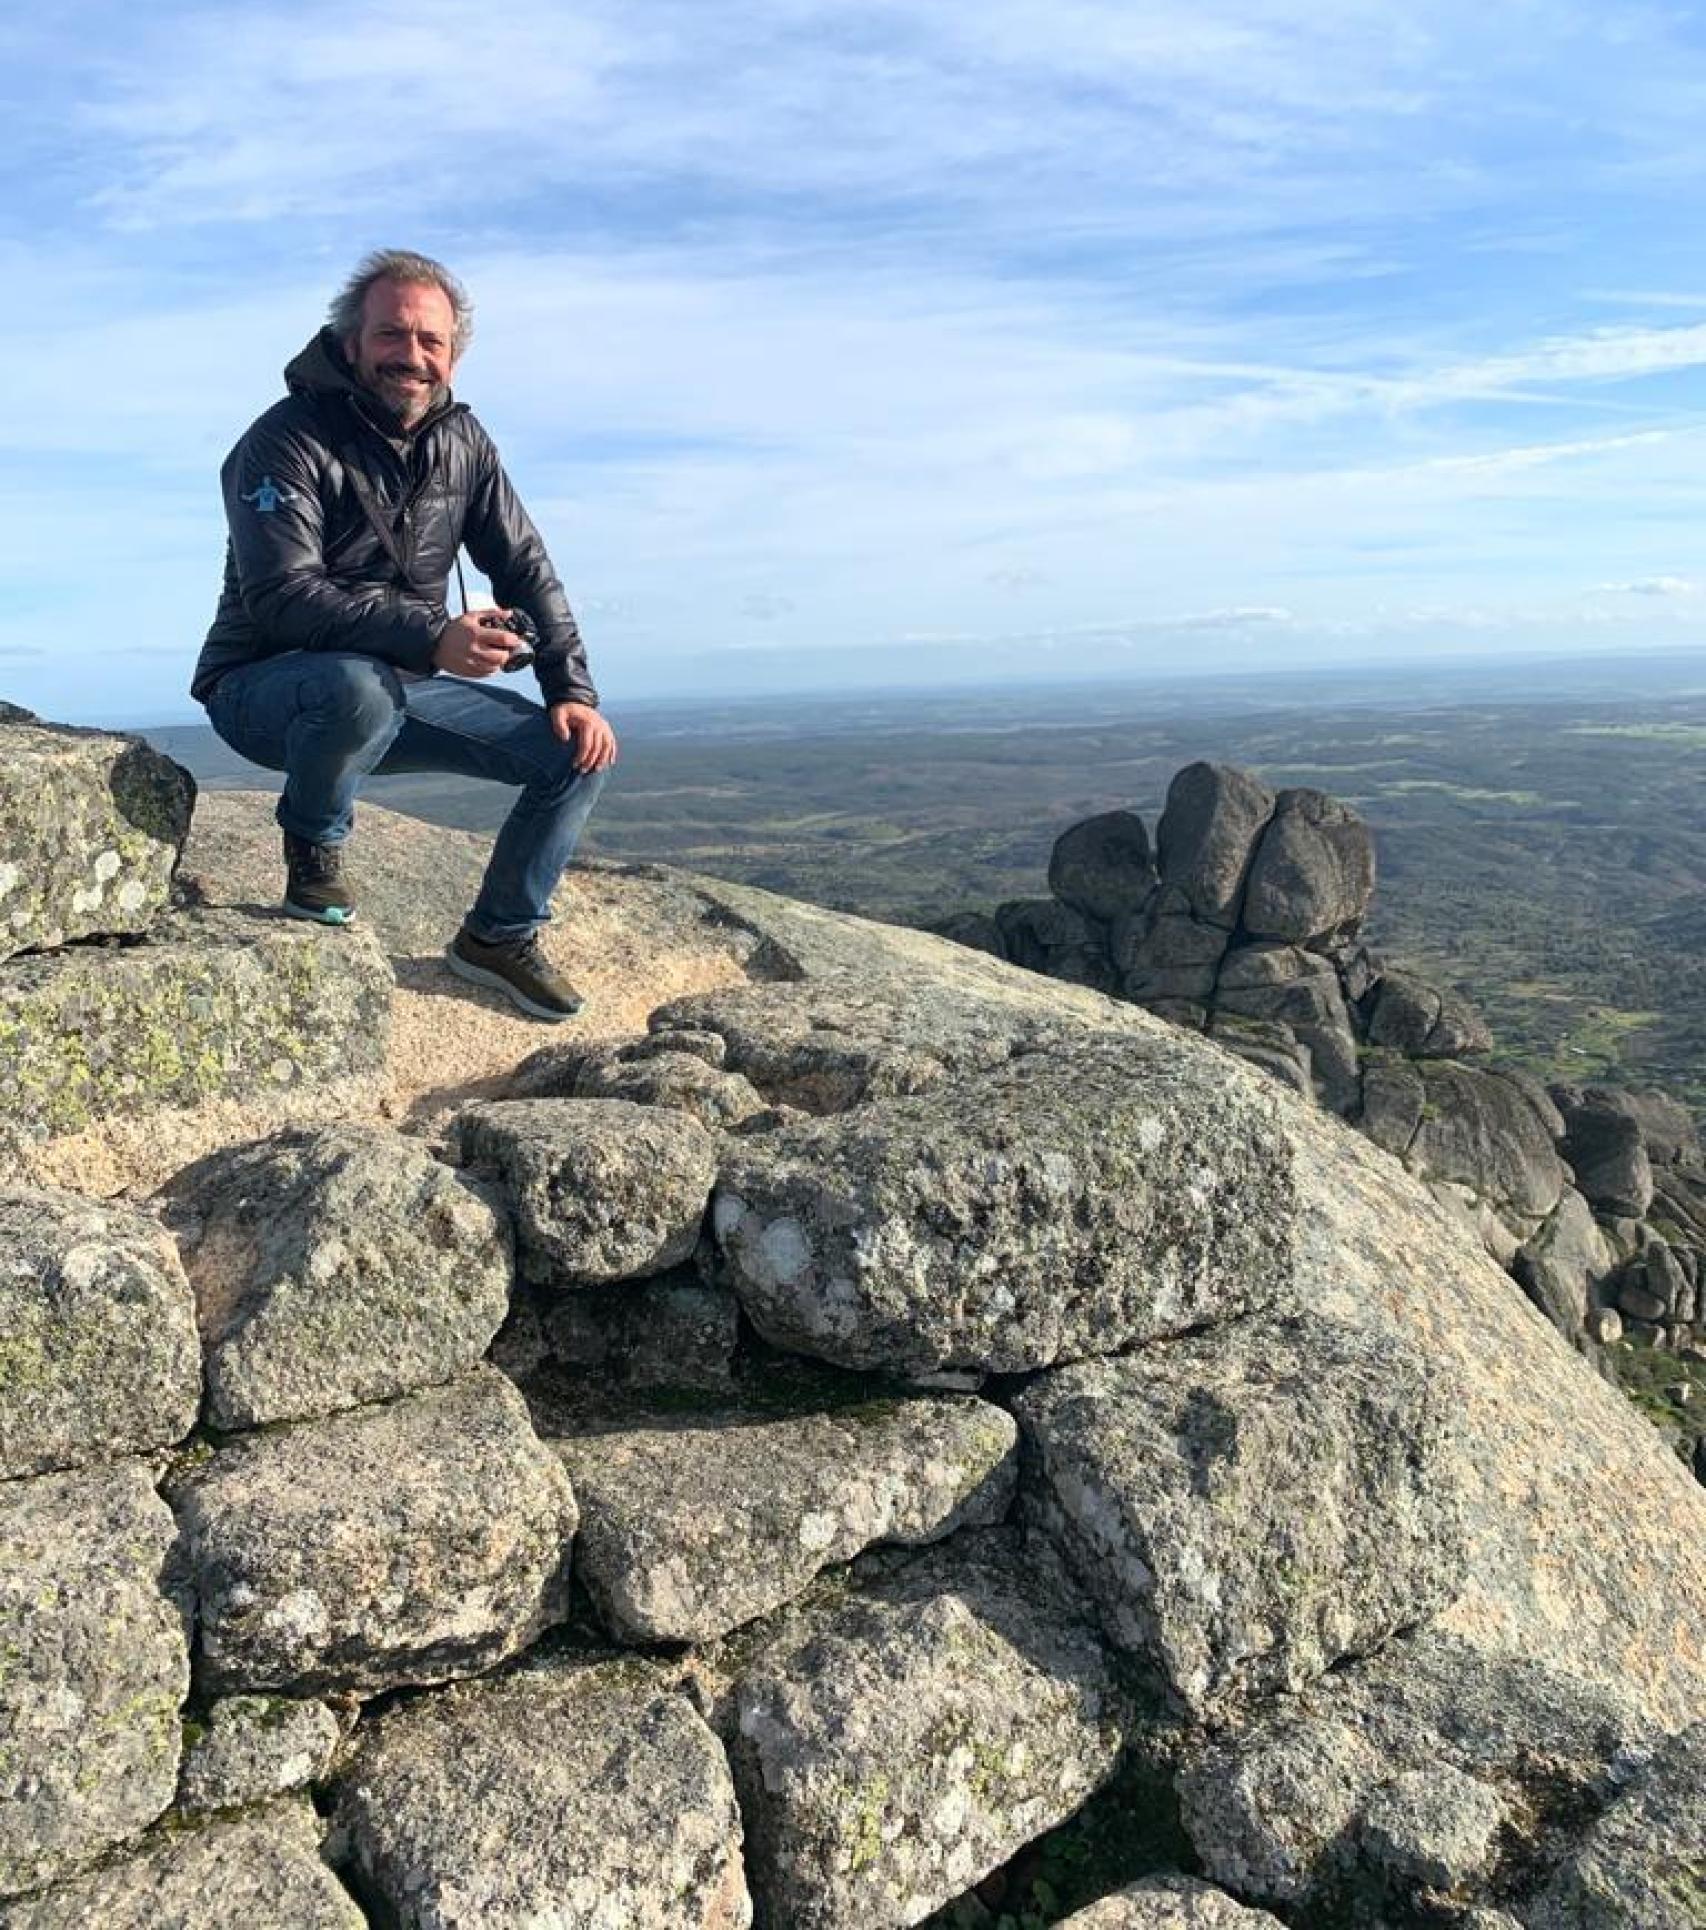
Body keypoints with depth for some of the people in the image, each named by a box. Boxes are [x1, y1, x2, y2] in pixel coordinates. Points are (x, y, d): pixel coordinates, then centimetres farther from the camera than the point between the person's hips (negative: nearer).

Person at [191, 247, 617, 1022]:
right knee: (361, 686, -42)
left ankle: (501, 934, 9)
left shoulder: (461, 440, 4)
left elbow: (525, 569, 4)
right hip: (264, 688, -6)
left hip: (402, 683, 6)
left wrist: (571, 691, -9)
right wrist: (434, 637, -40)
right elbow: (282, 598, -27)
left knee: (578, 750, -7)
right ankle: (313, 845, -10)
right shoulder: (286, 442, -16)